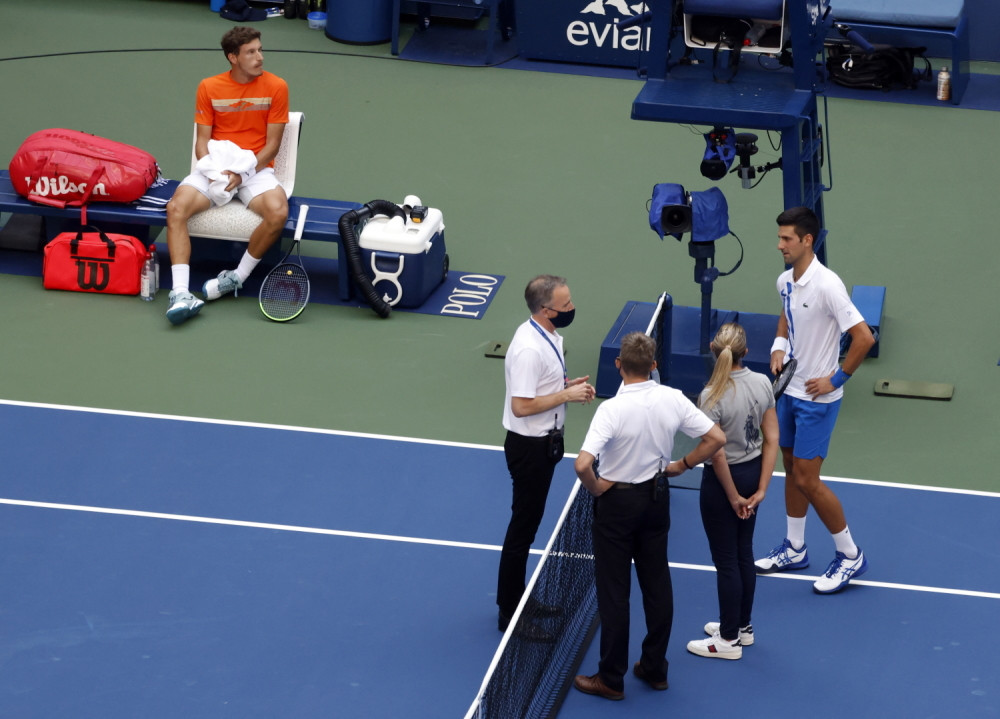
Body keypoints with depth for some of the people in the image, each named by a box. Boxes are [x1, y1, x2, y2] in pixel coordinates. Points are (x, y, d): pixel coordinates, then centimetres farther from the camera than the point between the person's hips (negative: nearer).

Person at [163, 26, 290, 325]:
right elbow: (202, 140, 3)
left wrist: (244, 173, -16)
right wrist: (214, 171, -17)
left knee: (278, 212, -33)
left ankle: (237, 277, -13)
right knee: (176, 208, -26)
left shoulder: (276, 87, -3)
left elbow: (272, 143, -3)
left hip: (256, 169, -1)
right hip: (215, 168, 1)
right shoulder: (209, 88, 2)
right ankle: (181, 294, -31)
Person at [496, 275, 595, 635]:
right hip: (530, 446, -10)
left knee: (528, 524, 19)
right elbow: (521, 405, -28)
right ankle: (510, 614, 9)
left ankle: (517, 599, 32)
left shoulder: (547, 335, 4)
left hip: (544, 441, 10)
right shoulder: (529, 349, -28)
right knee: (523, 527, 0)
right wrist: (566, 395, -23)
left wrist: (569, 384, 1)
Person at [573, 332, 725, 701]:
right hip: (657, 496, 5)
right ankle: (655, 669, 27)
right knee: (657, 585, 17)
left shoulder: (612, 409, -26)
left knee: (613, 591, 7)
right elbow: (716, 438, -5)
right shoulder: (673, 400, -10)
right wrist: (681, 465, 5)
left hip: (617, 501, -5)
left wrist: (595, 486, -15)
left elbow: (582, 464, -35)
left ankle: (612, 678, 16)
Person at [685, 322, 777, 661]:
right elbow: (771, 439, -3)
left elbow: (718, 455, -22)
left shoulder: (712, 397, -24)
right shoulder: (763, 383, -6)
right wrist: (761, 489, 0)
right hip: (754, 472, 7)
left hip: (723, 481, -7)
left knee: (726, 561, 6)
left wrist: (734, 497, -9)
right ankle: (742, 626, 36)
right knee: (744, 554, 21)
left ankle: (729, 639, 19)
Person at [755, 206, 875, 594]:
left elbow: (864, 337, -24)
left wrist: (837, 379, -17)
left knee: (807, 479, -4)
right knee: (792, 469, 17)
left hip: (817, 398, -8)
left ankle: (850, 555, 11)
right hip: (789, 390, 8)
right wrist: (779, 347, 4)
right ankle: (794, 550, 32)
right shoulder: (785, 281, 1)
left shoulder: (827, 285, -25)